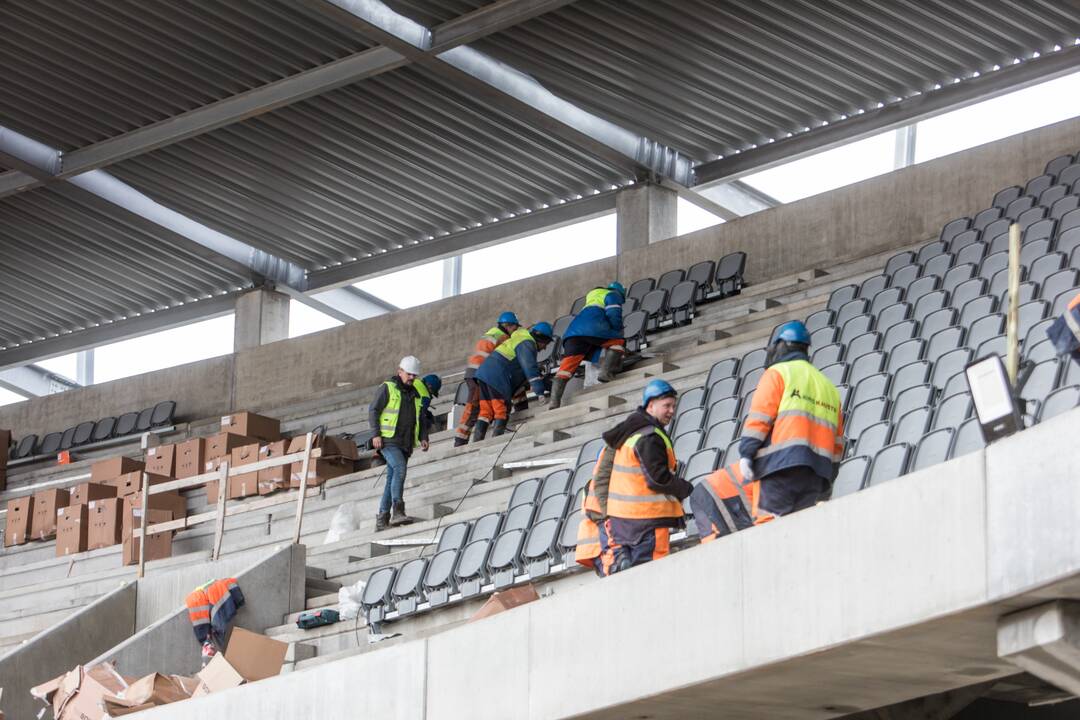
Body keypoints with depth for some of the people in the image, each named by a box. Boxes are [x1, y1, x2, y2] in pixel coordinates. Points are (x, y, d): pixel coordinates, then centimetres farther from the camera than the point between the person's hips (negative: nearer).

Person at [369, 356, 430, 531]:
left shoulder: (415, 394, 20)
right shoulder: (388, 388, 0)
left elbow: (420, 419, 27)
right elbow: (373, 410, -4)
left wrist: (423, 438, 10)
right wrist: (376, 435, -14)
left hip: (405, 444, 7)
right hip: (388, 441, -7)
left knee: (392, 479, 6)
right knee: (400, 468, -26)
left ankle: (382, 519, 9)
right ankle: (397, 511, -33)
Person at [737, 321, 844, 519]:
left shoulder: (778, 373, 7)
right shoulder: (829, 387, 27)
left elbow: (759, 416, -7)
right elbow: (837, 441, 23)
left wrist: (746, 453, -9)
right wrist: (825, 484, 23)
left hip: (781, 463, -6)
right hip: (816, 473, 6)